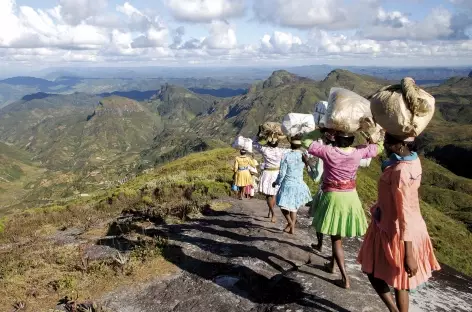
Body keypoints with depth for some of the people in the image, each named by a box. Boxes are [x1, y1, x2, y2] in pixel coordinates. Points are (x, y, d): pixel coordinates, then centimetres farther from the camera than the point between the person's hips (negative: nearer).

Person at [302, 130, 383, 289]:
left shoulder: (328, 152, -18)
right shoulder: (358, 152, -8)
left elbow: (306, 141, -7)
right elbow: (379, 146, 9)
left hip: (333, 197, -4)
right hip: (351, 197, 4)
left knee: (336, 238, 6)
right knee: (339, 235, 23)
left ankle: (345, 278, 4)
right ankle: (331, 264, 42)